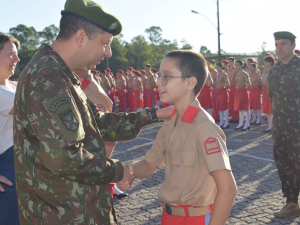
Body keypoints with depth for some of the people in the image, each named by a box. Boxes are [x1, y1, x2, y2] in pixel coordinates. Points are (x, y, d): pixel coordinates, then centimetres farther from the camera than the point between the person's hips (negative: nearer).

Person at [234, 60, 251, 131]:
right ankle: (240, 124, 19)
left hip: (243, 91, -8)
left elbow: (248, 84, -10)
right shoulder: (237, 74, 12)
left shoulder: (244, 74, -10)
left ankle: (247, 124, 0)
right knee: (239, 108, 12)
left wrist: (245, 88, 2)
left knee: (245, 108, -4)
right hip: (237, 91, 8)